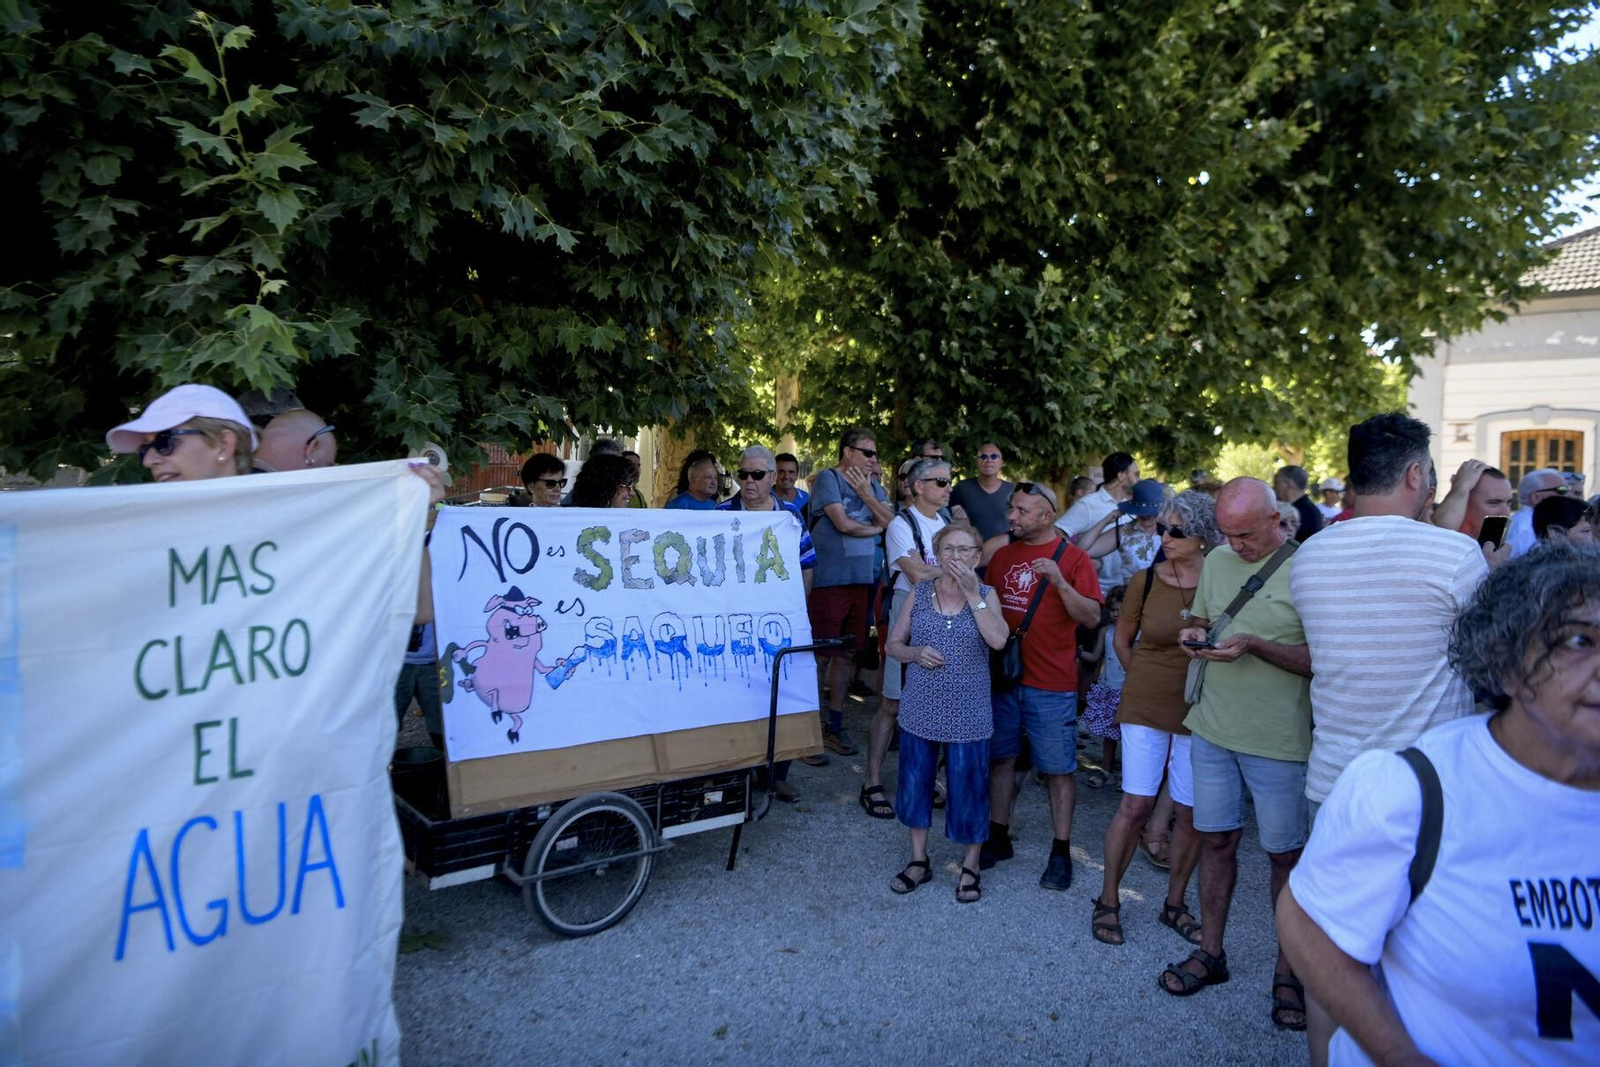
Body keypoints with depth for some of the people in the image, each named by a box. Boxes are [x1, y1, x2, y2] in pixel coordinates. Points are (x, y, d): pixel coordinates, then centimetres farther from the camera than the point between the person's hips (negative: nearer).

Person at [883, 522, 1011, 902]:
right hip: (920, 711, 2)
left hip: (968, 715, -2)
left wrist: (972, 593, -21)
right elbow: (893, 643, 6)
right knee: (915, 784, 13)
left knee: (968, 790, 6)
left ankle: (969, 867, 27)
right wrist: (915, 653, -14)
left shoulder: (986, 594, -2)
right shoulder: (919, 592, 2)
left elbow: (997, 640, -20)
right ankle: (918, 860, 33)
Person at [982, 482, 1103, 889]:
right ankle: (998, 838, 27)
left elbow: (1091, 617, -13)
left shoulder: (1073, 557, -5)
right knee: (1000, 760, 13)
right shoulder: (1002, 555, 10)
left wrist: (1059, 581, -26)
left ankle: (1061, 852, 15)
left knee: (1059, 770, 3)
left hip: (1052, 684, -5)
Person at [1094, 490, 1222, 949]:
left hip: (1199, 711, 1)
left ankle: (1175, 904, 28)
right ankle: (1108, 901, 16)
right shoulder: (1144, 580, -4)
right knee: (1135, 805, -1)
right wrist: (1149, 683, 10)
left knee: (1191, 813, 8)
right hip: (1146, 706, 0)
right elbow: (1122, 641, 9)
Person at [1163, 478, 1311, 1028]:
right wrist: (1195, 635, -5)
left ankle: (1288, 970, 25)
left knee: (1285, 854, 8)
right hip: (1213, 728, 5)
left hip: (1278, 740, -5)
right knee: (1216, 839, 14)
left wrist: (1254, 646, -25)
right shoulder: (1217, 560, 6)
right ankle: (1210, 952, 29)